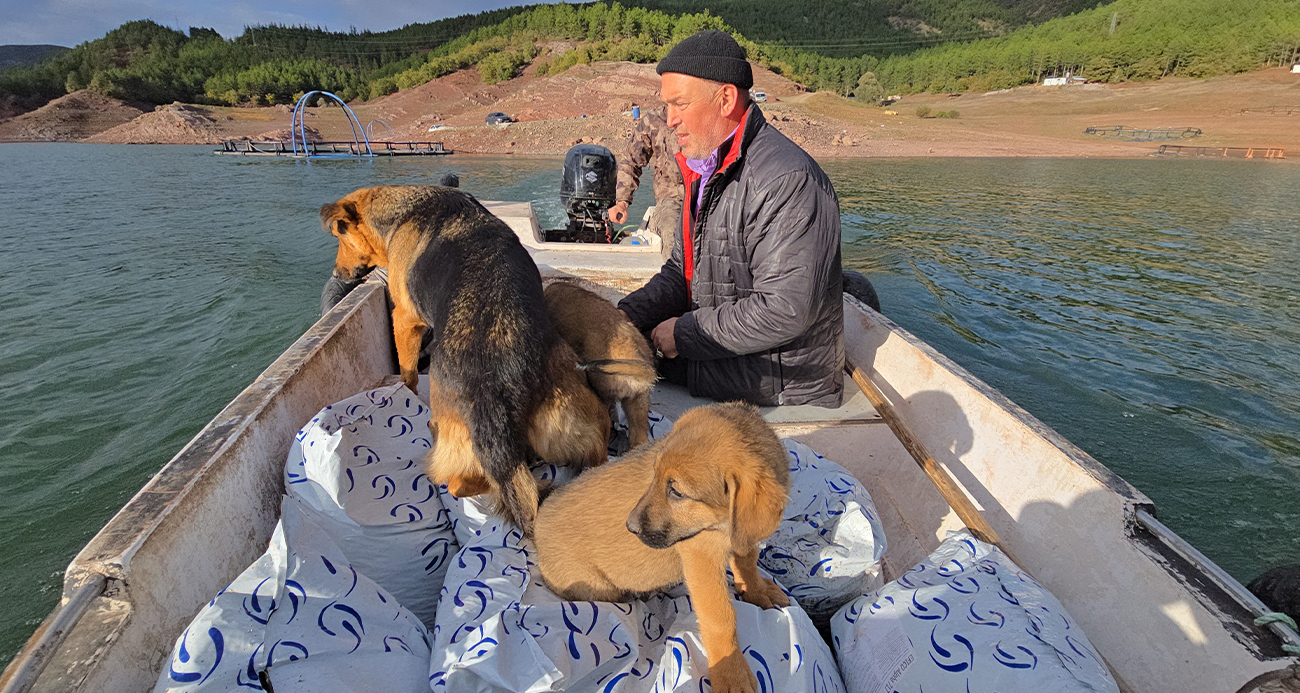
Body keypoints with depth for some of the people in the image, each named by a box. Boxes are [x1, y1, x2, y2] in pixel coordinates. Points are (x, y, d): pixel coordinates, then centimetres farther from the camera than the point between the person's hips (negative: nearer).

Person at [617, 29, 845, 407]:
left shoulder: (788, 180, -23)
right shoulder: (705, 170, 10)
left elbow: (784, 311, -28)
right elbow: (681, 272, 12)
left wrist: (684, 333, -19)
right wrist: (629, 314, -5)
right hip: (721, 346, 9)